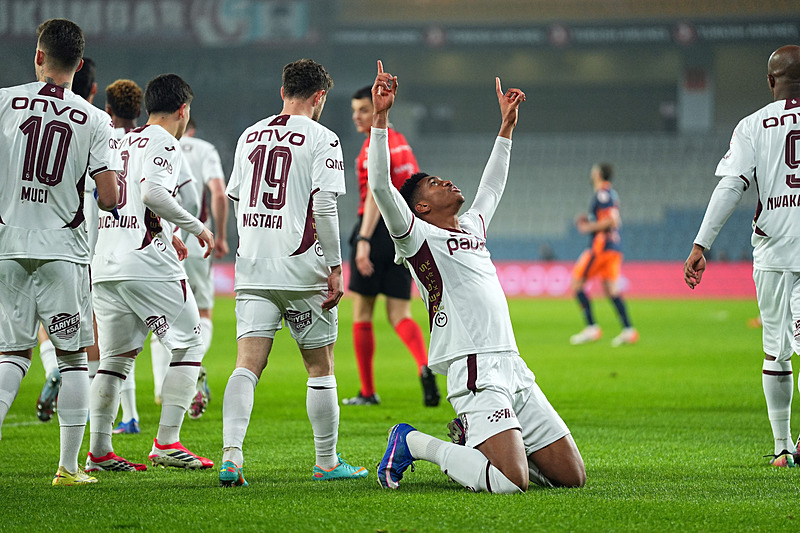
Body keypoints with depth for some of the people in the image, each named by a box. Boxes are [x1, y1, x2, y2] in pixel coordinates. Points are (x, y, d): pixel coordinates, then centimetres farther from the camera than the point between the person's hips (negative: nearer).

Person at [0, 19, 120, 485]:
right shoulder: (93, 121, -3)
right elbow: (110, 199, -7)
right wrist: (116, 176, 15)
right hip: (63, 250, -1)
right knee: (73, 357, 7)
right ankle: (69, 465, 5)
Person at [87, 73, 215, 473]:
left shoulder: (122, 142, 19)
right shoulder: (163, 144, -5)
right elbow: (153, 193, -21)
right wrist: (195, 226, -9)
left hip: (105, 266, 8)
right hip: (147, 264, -8)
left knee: (115, 357, 11)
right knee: (188, 345, 3)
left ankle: (98, 450, 6)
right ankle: (167, 442, -4)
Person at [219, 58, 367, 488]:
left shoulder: (249, 136, 11)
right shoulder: (321, 139, -6)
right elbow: (324, 207, -14)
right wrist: (335, 267, -9)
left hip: (252, 270, 4)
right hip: (303, 272, -4)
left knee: (248, 363, -2)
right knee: (320, 367, 9)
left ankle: (231, 454, -19)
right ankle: (327, 462, 17)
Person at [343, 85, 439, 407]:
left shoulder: (376, 145, -11)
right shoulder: (400, 142, 15)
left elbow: (375, 195, -23)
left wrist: (364, 240, -30)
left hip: (377, 228, -8)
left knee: (362, 313, 5)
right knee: (399, 314, 4)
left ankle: (368, 392, 9)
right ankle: (425, 366, -24)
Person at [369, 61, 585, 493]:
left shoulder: (472, 228, 22)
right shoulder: (419, 238, 0)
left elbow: (492, 187, 41)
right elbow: (381, 187, -14)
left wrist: (507, 125, 41)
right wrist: (380, 118, -19)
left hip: (514, 372, 8)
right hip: (475, 373, -8)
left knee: (572, 475, 5)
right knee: (510, 482, -23)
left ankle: (473, 438, 21)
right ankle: (413, 443, -1)